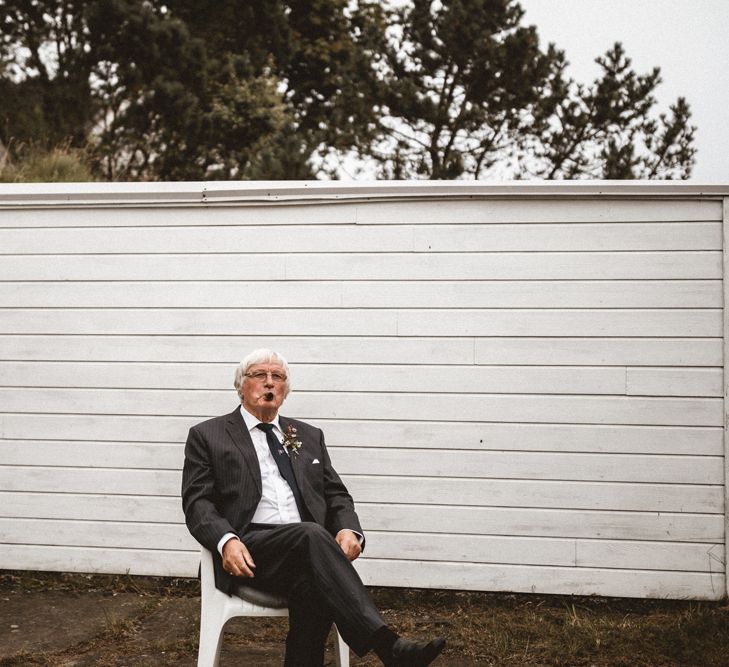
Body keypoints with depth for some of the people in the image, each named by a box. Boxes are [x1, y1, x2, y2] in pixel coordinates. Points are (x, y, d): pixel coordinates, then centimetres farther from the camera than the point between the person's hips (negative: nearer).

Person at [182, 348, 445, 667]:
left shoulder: (309, 436, 24)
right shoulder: (208, 435, 13)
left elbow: (336, 495, 20)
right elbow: (197, 502, 4)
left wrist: (349, 530, -4)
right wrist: (226, 540, -18)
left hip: (306, 545, 4)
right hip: (249, 552, -3)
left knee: (313, 587, -35)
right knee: (311, 534, -35)